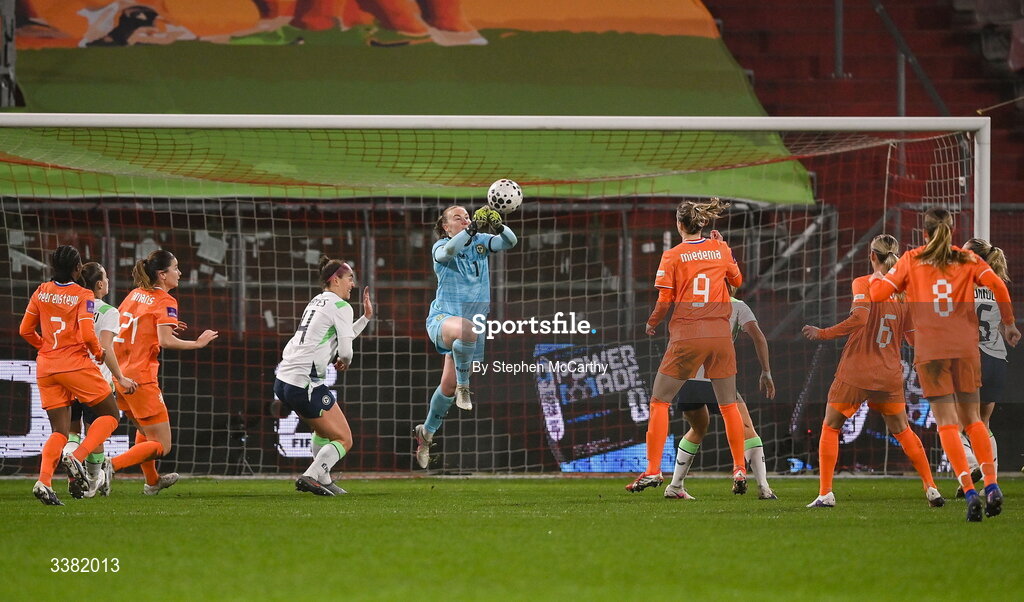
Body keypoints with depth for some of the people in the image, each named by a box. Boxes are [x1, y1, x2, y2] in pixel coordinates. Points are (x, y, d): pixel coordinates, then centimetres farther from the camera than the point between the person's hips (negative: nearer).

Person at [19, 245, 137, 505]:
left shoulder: (41, 292, 6)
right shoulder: (83, 296, -8)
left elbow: (25, 330, 11)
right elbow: (88, 335, -17)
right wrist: (98, 353, 3)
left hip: (45, 367, 5)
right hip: (76, 364, -5)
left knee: (59, 431, 7)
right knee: (109, 415, 10)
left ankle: (43, 481, -15)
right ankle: (77, 458, -11)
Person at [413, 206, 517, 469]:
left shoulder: (481, 242, 7)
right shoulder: (440, 247, -3)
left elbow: (508, 242, -9)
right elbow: (448, 250, -28)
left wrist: (500, 228, -30)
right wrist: (472, 229, -40)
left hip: (474, 323, 5)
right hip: (443, 317, -5)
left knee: (448, 387, 8)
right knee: (465, 329, -42)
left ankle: (427, 432, 30)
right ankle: (463, 386, -23)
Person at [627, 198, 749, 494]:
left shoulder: (673, 256, -5)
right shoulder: (720, 249, 4)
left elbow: (664, 301, -7)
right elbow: (737, 281, 21)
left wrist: (652, 323, 12)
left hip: (686, 337, -3)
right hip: (720, 334, 3)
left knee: (659, 402, 7)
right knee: (728, 405, 12)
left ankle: (653, 470, 1)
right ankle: (740, 470, 10)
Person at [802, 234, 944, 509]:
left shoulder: (863, 284, -9)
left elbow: (860, 318, -23)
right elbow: (914, 335, 6)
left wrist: (822, 334, -16)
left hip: (855, 371, -4)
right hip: (890, 373, 4)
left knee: (830, 427, 9)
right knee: (901, 430, 18)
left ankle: (825, 494, 1)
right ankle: (931, 488, 11)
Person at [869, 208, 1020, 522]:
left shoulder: (911, 260, 3)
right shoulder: (968, 260, 7)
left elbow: (877, 293, -2)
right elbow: (997, 285, -7)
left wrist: (877, 278, 21)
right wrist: (1008, 324, 3)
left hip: (930, 349, -2)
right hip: (966, 346, 2)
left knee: (947, 423, -2)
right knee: (972, 418, 13)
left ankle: (970, 491, -15)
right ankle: (991, 484, -3)